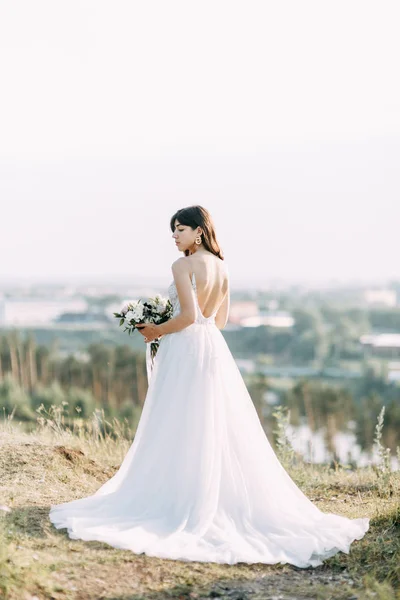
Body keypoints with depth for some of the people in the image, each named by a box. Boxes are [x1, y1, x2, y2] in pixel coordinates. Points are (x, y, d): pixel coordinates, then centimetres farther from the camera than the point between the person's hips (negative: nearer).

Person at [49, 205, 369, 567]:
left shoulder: (184, 265, -13)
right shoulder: (222, 268, 10)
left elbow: (188, 316, -20)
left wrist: (157, 331, -5)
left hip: (185, 349, -8)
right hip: (214, 348, 8)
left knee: (180, 432, -1)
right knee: (218, 431, 11)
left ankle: (184, 504, 2)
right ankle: (234, 500, 15)